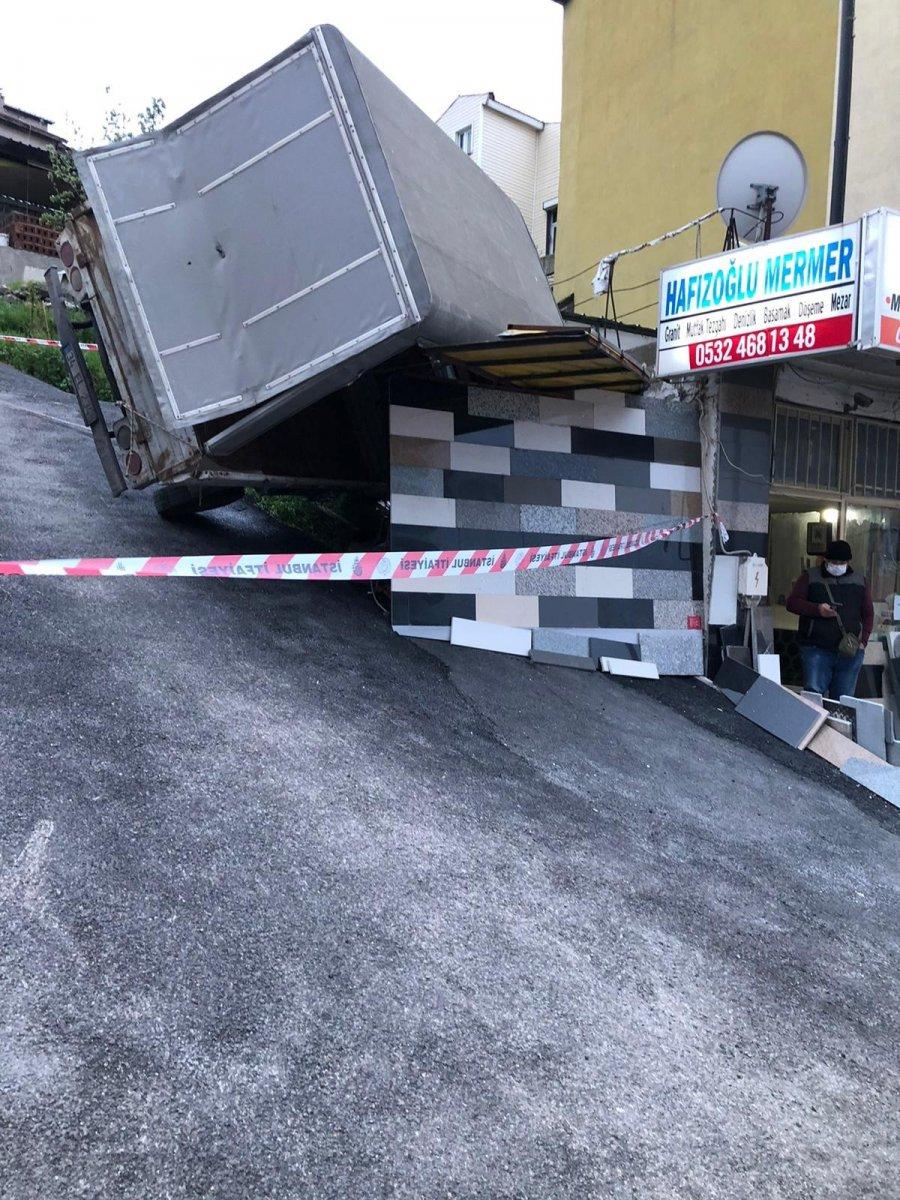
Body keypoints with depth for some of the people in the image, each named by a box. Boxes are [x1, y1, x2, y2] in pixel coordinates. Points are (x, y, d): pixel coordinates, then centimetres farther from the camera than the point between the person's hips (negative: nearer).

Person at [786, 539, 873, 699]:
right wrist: (817, 609, -17)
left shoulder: (860, 581, 13)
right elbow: (792, 602, -1)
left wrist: (863, 640, 1)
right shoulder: (810, 577, 5)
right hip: (816, 650, -2)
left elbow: (868, 614, 16)